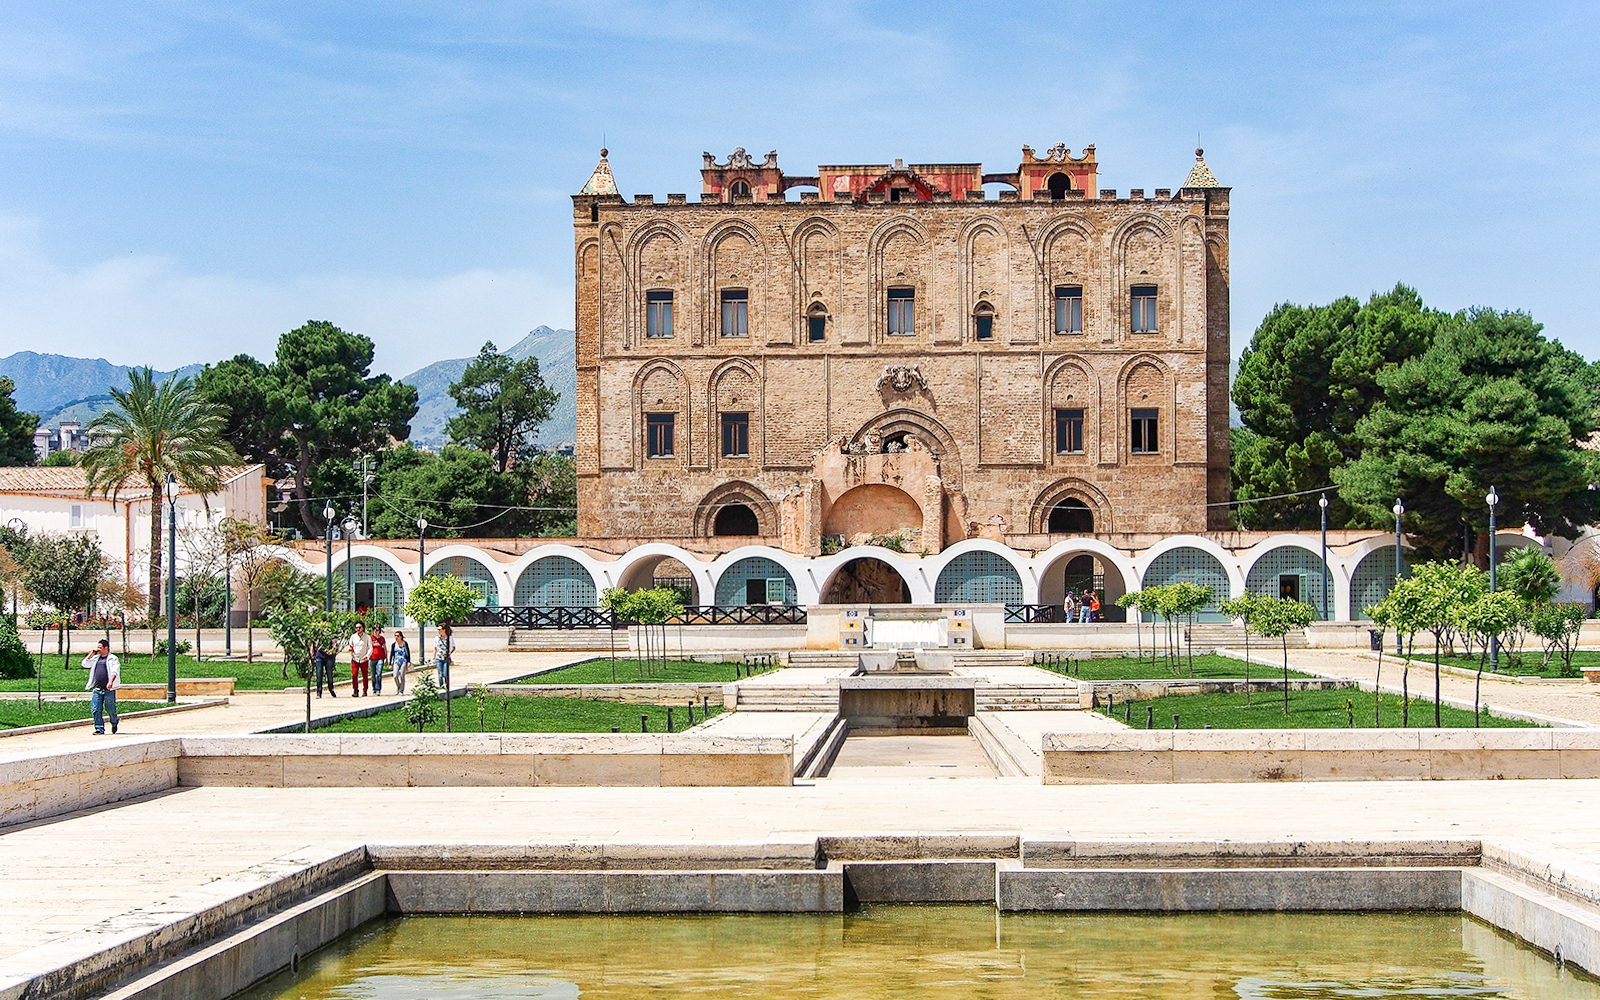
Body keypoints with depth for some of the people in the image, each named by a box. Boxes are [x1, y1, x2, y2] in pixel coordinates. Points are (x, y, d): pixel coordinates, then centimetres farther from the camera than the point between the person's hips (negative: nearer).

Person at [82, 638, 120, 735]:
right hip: (97, 689, 5)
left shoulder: (113, 658, 0)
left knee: (111, 708, 4)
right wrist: (92, 653, 7)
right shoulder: (96, 658, 18)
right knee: (95, 709, -5)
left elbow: (115, 671, -12)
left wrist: (111, 681, -27)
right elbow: (85, 664, 14)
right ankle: (100, 729, -1)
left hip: (109, 690, -5)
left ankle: (114, 723, 30)